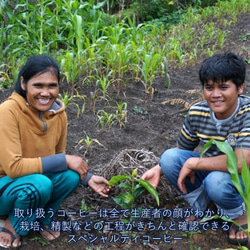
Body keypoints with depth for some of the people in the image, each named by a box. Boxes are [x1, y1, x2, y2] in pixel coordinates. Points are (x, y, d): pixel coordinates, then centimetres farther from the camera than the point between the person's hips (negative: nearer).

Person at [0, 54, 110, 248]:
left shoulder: (58, 113, -9)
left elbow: (58, 159, 4)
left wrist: (87, 178, -10)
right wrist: (64, 160, -29)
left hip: (32, 182, 5)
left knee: (70, 176, -21)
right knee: (39, 184, -33)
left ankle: (39, 219, 4)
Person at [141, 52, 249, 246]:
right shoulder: (197, 113, -12)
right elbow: (181, 150, 4)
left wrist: (192, 163, -29)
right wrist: (159, 170, -14)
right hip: (210, 170, 5)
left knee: (216, 181, -37)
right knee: (169, 157, -18)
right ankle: (202, 207, 4)